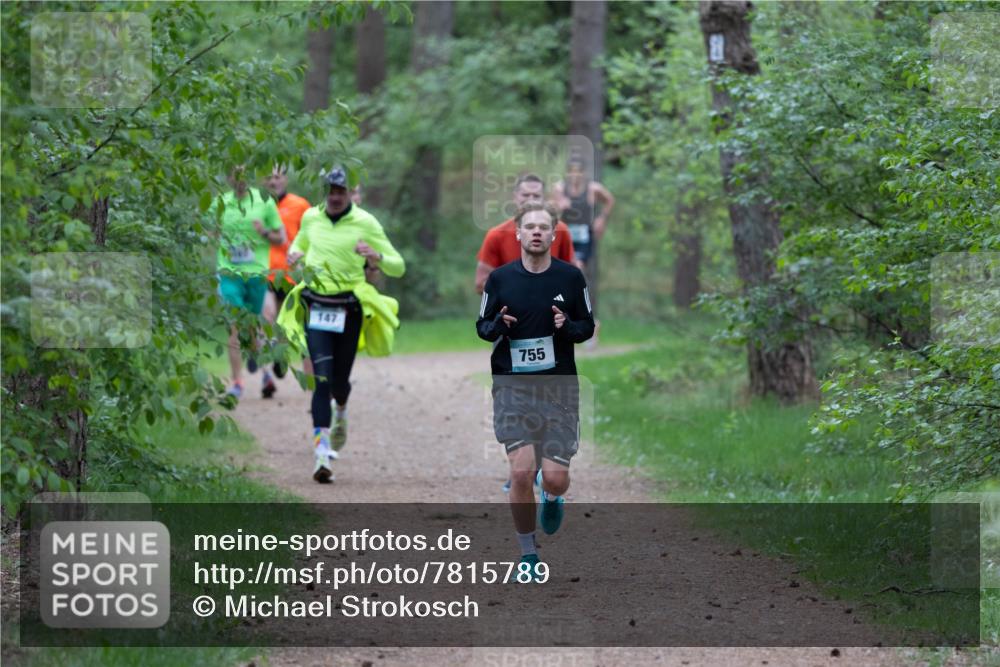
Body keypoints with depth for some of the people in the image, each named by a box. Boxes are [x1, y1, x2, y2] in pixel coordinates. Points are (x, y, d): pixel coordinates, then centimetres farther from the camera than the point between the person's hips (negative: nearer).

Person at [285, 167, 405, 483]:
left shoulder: (365, 223, -5)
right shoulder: (311, 218, 5)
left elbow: (398, 267, -4)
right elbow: (300, 245, 26)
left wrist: (376, 256, -26)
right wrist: (295, 255, 1)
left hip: (349, 309, -1)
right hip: (316, 307, 1)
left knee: (339, 380, 8)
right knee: (323, 378, -13)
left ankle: (340, 411, 46)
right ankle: (322, 451, -18)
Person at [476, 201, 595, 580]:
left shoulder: (570, 277, 1)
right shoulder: (500, 278, 1)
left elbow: (588, 327, 9)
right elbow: (482, 327, 10)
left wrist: (567, 326, -13)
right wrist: (498, 325, -12)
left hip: (559, 385, 0)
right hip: (513, 386, 0)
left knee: (555, 476, -7)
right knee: (521, 471, -13)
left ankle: (552, 499, 33)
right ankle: (528, 556, 5)